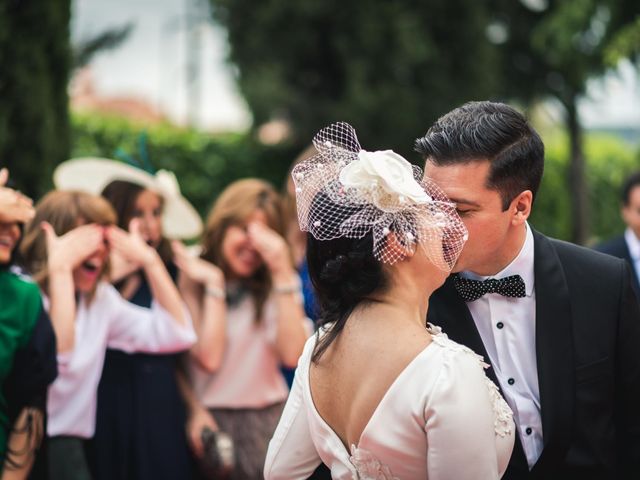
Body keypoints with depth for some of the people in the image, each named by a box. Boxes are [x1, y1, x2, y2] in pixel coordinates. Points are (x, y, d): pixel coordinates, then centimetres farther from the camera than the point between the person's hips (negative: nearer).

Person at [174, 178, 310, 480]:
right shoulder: (192, 278, 0)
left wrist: (282, 272, -14)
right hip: (212, 420, -1)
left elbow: (293, 354, -13)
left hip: (268, 420, 2)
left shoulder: (277, 284, 5)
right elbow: (208, 358, -12)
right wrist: (214, 283, -11)